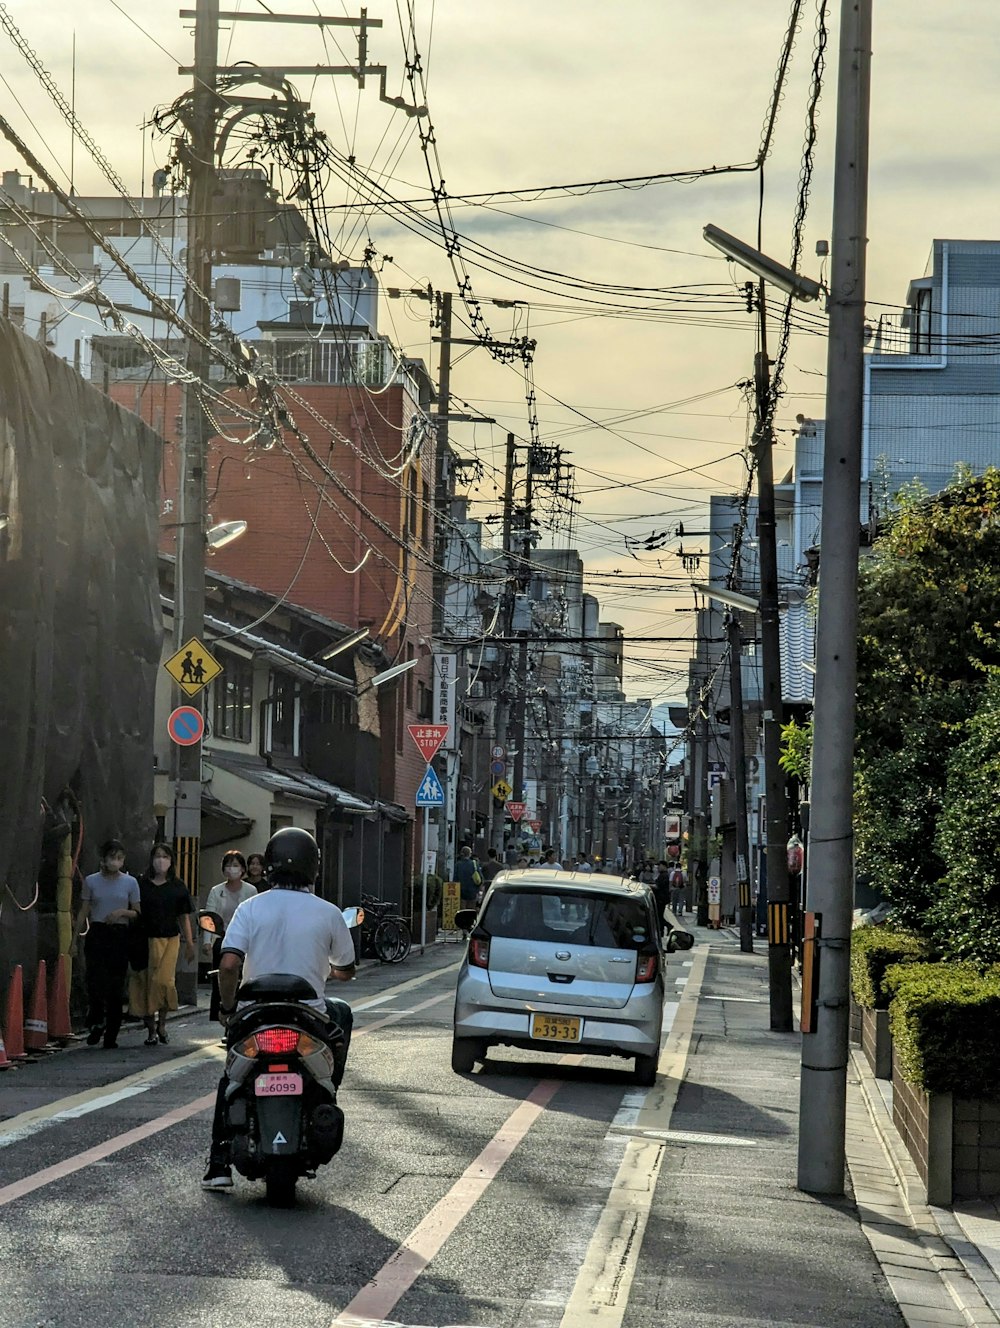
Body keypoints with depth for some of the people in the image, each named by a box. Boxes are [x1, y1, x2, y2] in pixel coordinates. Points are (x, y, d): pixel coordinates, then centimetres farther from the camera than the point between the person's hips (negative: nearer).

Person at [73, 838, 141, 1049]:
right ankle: (96, 1023, 9)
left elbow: (138, 913, 9)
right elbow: (83, 913, 9)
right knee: (96, 980, -14)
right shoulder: (92, 881, 6)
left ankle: (111, 1036, 6)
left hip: (120, 936, 1)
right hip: (97, 935, 0)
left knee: (116, 985, 0)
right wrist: (74, 940, 6)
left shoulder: (130, 882, 5)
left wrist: (122, 912, -12)